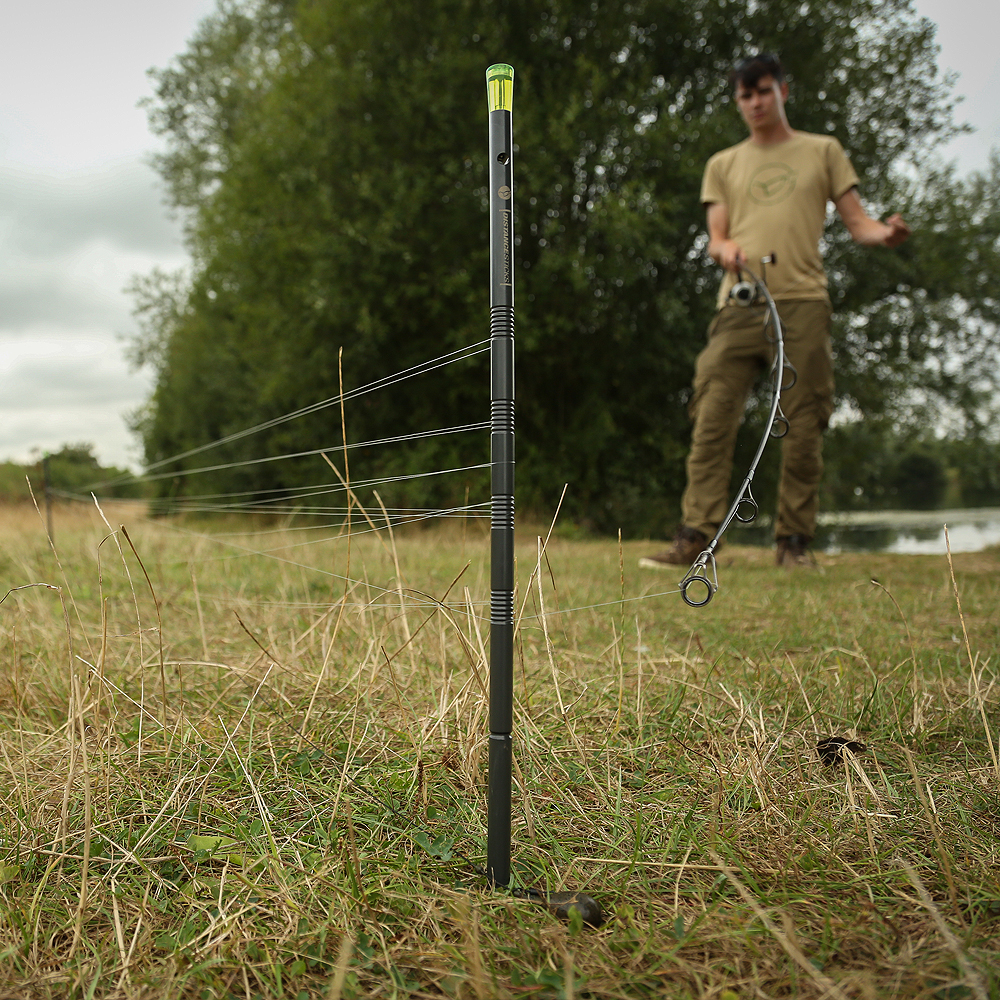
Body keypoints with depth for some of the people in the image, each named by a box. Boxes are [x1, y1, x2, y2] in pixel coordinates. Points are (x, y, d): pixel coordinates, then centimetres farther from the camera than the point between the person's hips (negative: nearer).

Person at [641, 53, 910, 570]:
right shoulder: (723, 164, 21)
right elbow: (715, 237, 14)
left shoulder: (823, 151, 17)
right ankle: (696, 535, -11)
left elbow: (856, 221, 11)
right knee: (712, 420, -11)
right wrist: (724, 249, -10)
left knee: (803, 427, -4)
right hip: (739, 305, 1)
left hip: (802, 301, -1)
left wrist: (885, 232, -12)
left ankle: (794, 540, 4)